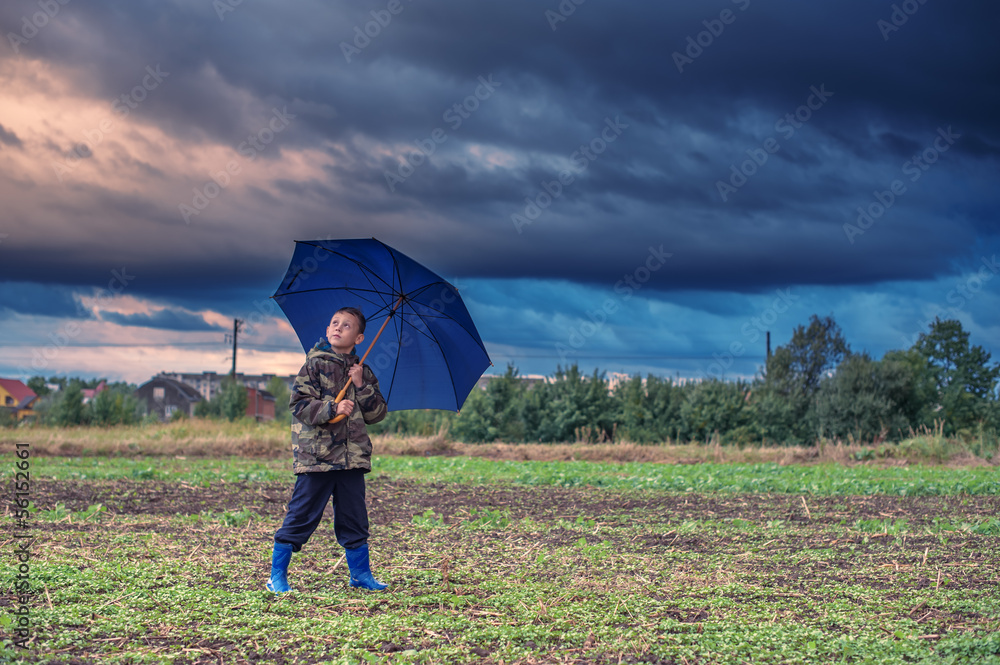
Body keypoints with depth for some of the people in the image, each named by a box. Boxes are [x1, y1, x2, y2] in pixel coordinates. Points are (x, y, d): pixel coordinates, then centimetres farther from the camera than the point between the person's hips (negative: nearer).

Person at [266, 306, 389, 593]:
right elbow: (299, 403, -9)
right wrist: (332, 408, -22)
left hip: (353, 458, 4)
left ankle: (361, 574, 23)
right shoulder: (315, 365, 0)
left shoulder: (363, 372, 14)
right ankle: (277, 577, 5)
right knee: (301, 517, -3)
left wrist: (362, 386, -4)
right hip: (316, 457, -4)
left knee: (354, 518, 10)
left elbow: (377, 414, 10)